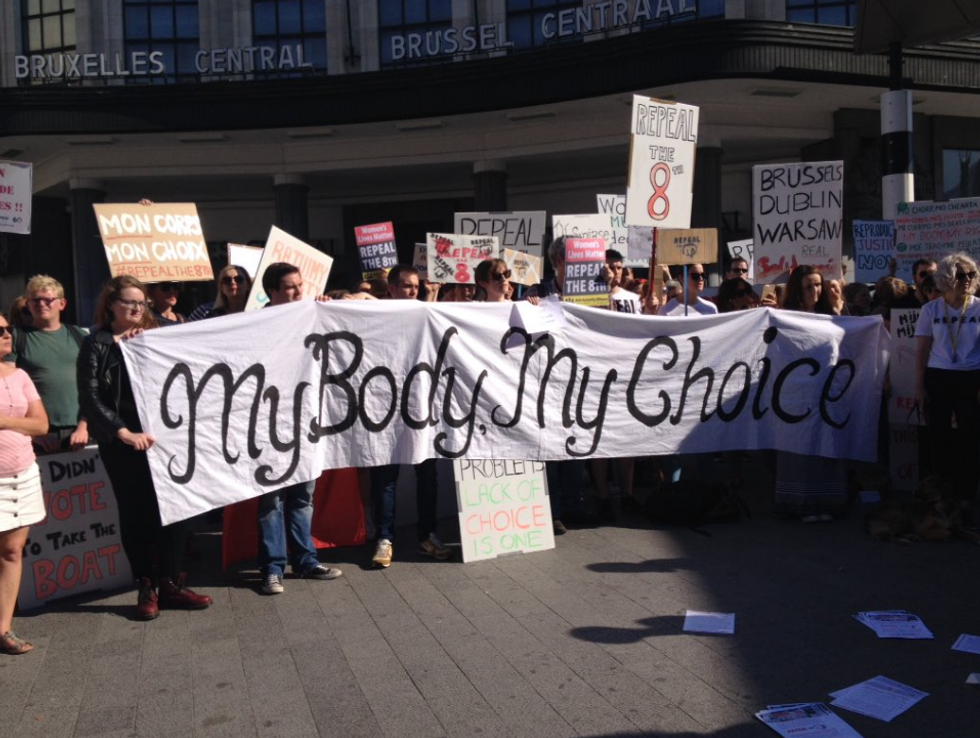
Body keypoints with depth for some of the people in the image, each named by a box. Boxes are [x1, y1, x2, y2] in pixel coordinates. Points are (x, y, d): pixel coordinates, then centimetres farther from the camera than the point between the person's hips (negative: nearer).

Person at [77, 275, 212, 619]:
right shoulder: (97, 344, 1)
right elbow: (89, 398, -7)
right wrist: (124, 432, -17)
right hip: (122, 443, -3)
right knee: (136, 513, 4)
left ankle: (170, 583, 13)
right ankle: (146, 588, 15)